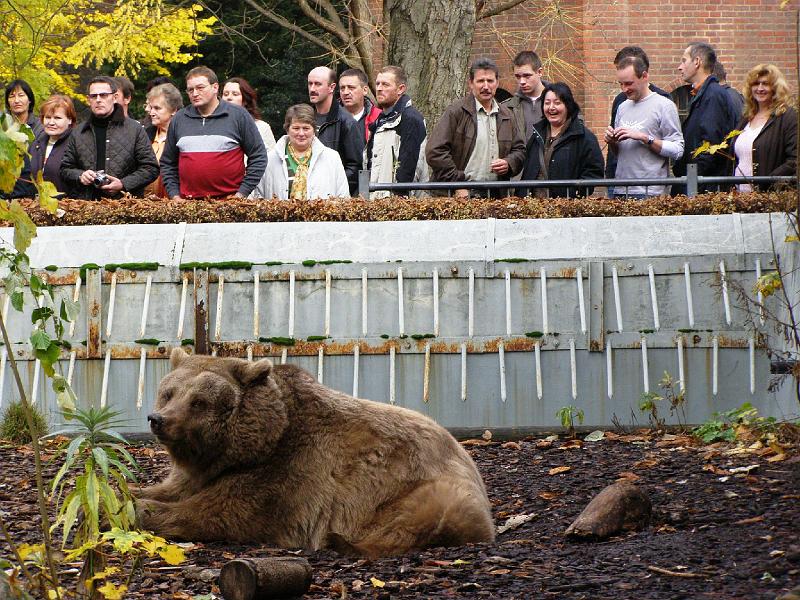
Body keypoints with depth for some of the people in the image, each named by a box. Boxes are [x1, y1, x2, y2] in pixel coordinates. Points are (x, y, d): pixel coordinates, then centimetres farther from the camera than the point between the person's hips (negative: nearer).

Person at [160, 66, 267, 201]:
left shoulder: (238, 115, 2)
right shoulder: (179, 119, 12)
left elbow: (258, 158, 2)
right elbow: (167, 163, 19)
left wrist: (242, 194, -5)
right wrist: (174, 195, 6)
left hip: (229, 201, -3)